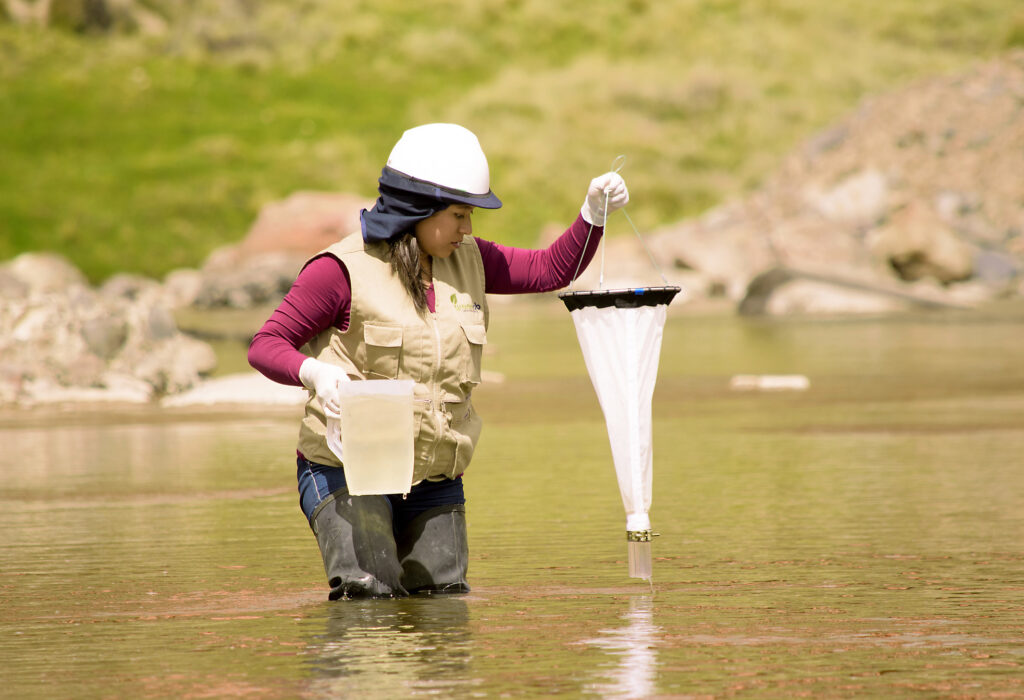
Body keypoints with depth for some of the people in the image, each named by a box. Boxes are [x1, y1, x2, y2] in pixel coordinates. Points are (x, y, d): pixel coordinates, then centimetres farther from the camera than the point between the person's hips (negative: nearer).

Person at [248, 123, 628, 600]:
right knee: (371, 596, -19)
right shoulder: (344, 270, -11)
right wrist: (315, 372, -32)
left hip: (434, 477, 6)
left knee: (445, 598, -1)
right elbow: (266, 345, -11)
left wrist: (593, 214, -2)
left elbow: (550, 271, 14)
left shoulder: (467, 261, 7)